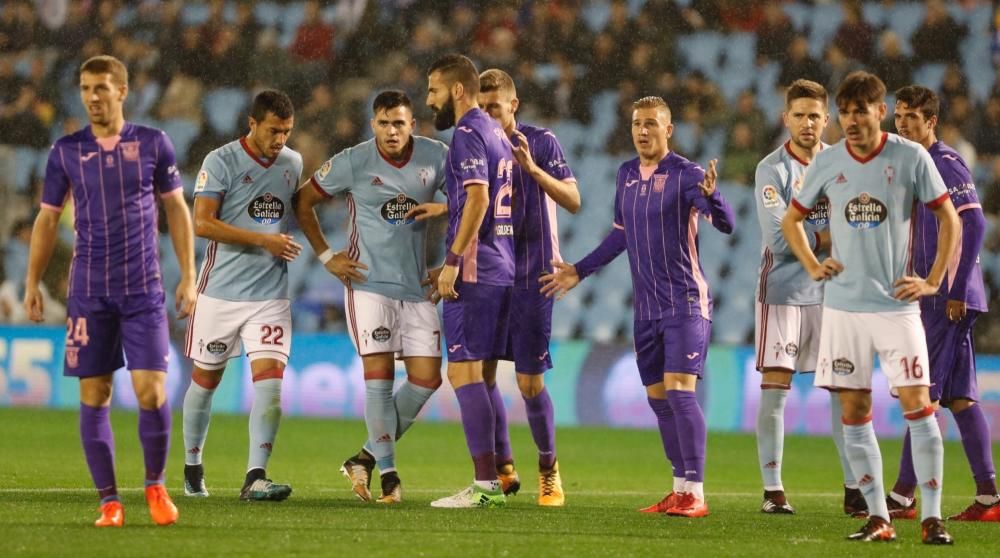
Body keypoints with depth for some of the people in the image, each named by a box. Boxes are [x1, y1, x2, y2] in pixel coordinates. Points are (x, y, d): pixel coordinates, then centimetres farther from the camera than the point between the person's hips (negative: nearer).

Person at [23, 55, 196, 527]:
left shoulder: (153, 144, 2)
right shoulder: (66, 151, 4)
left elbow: (176, 210, 9)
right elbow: (47, 219, 11)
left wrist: (188, 276, 3)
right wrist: (32, 283, 6)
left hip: (143, 289, -1)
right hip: (89, 292, 1)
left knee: (151, 391, -9)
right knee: (93, 395, 0)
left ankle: (155, 486, 13)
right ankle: (109, 501, 8)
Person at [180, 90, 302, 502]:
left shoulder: (293, 163, 8)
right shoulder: (220, 162, -9)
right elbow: (203, 223, -17)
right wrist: (264, 240, -20)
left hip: (271, 293, 3)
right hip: (221, 291, -3)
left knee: (270, 377, -13)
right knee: (205, 379, 9)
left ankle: (255, 477, -18)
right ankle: (192, 468, 28)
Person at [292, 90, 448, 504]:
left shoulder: (435, 157, 0)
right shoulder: (352, 162, -6)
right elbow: (303, 202, 4)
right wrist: (326, 256, 0)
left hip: (416, 287, 4)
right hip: (368, 283, -3)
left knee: (427, 378, -1)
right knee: (379, 374, -10)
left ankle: (369, 456, 13)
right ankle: (387, 472, -3)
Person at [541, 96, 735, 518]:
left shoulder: (686, 174, -11)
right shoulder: (627, 174, 10)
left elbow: (725, 224, -24)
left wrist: (710, 195, -44)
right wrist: (579, 272, 25)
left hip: (686, 302, -7)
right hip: (647, 307, 7)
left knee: (679, 389, -16)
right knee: (658, 398, 8)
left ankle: (695, 493, -14)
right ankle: (680, 489, 16)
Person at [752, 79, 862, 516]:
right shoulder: (772, 170, -6)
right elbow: (780, 239, -15)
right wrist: (832, 237, -11)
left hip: (832, 293, 4)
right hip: (783, 291, -4)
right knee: (774, 387, -4)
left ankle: (854, 489, 8)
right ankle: (772, 490, 1)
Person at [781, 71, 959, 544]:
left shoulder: (911, 157, -4)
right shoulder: (826, 163, 3)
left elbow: (949, 219, 3)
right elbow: (791, 219, 18)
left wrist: (933, 281, -3)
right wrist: (812, 266, 5)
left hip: (896, 303, -3)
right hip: (843, 306, 3)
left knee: (917, 405, -8)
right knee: (854, 412, 2)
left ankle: (932, 518, -4)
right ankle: (878, 518, 9)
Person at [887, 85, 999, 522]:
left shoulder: (946, 164, -10)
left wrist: (956, 291, -20)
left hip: (950, 299, -9)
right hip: (932, 298, 9)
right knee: (958, 396, 8)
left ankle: (903, 496, -7)